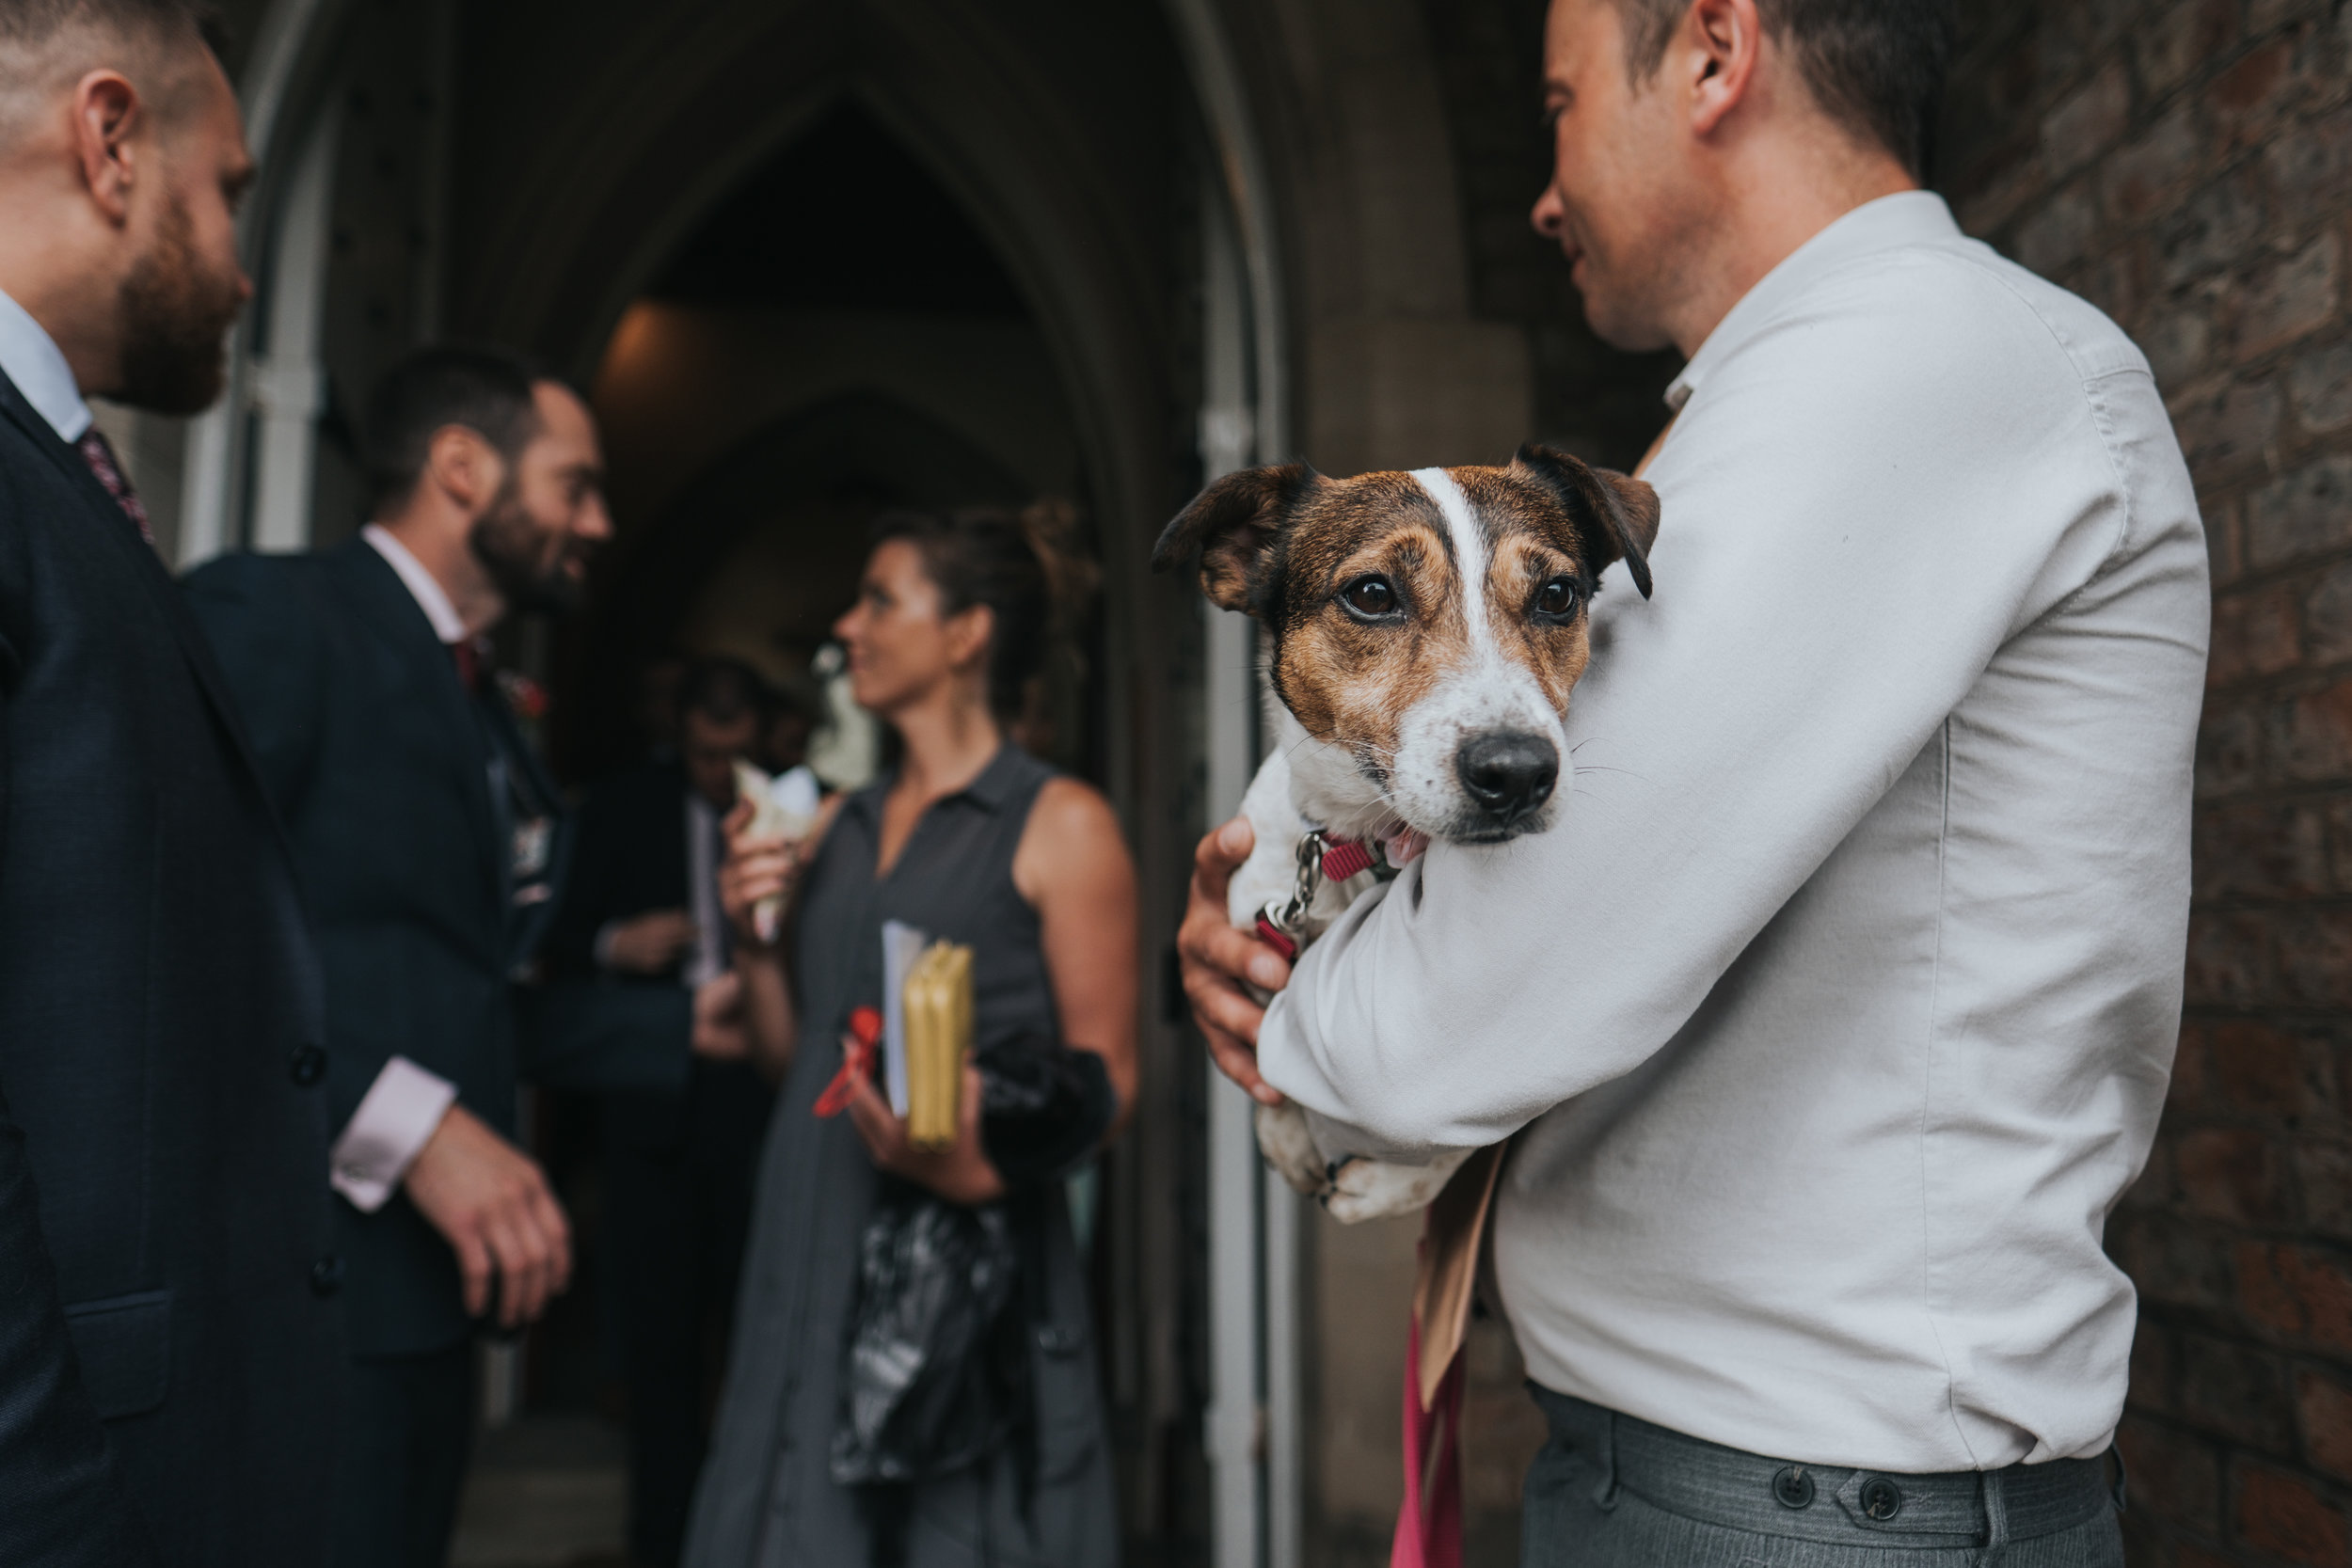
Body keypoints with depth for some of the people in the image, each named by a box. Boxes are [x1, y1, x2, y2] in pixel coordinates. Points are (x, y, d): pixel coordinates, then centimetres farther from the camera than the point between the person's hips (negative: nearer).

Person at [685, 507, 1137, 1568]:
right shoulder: (843, 828, 13)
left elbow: (1104, 1079, -6)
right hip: (817, 1260, 5)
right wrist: (752, 939, 2)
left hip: (970, 1261, -5)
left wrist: (989, 1162, -23)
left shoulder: (1061, 825, -4)